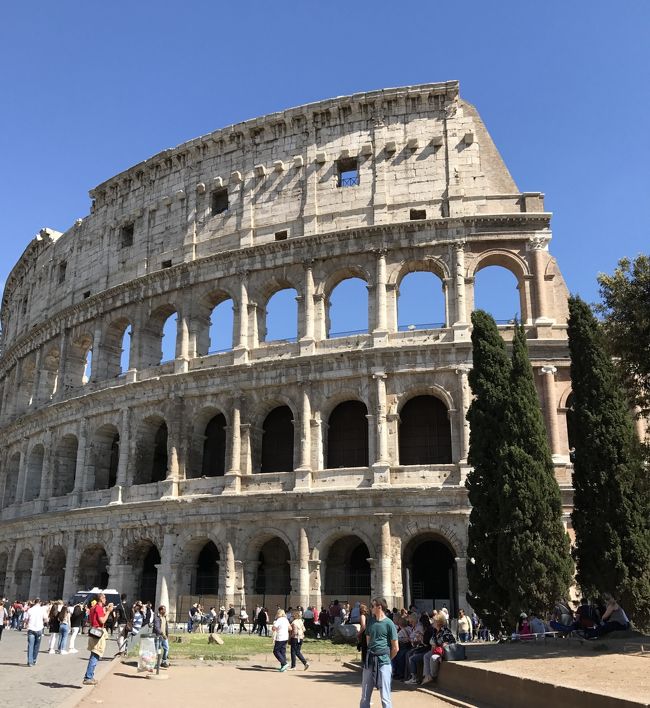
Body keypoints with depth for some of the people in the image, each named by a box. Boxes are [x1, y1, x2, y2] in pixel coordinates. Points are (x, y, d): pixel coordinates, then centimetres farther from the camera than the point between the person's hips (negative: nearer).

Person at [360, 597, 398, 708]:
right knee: (364, 696, 10)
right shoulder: (371, 621, 10)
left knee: (385, 697, -4)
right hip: (370, 659, 6)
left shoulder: (389, 623, -8)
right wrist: (371, 654, 13)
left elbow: (395, 648, -5)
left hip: (383, 661, -6)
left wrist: (387, 659, 6)